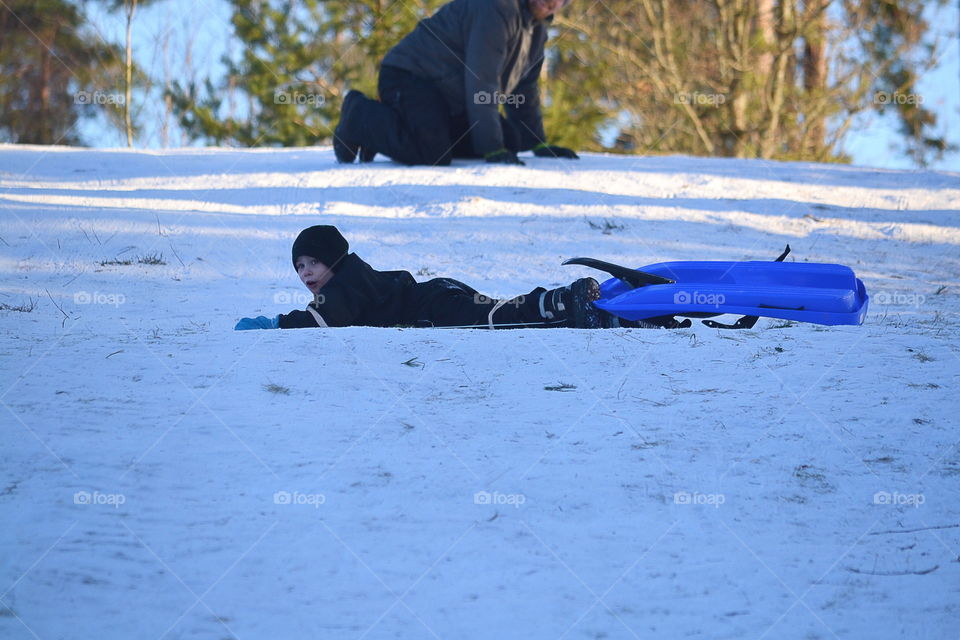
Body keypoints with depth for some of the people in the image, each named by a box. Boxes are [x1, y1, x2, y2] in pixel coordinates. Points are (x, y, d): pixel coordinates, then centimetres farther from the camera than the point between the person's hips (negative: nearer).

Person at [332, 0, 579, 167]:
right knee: (434, 155, -30)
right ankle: (360, 116, -3)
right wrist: (492, 149, -28)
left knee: (509, 139, 3)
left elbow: (525, 87, 22)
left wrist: (538, 144, 16)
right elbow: (482, 82, -27)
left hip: (450, 98, 11)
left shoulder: (537, 27, 10)